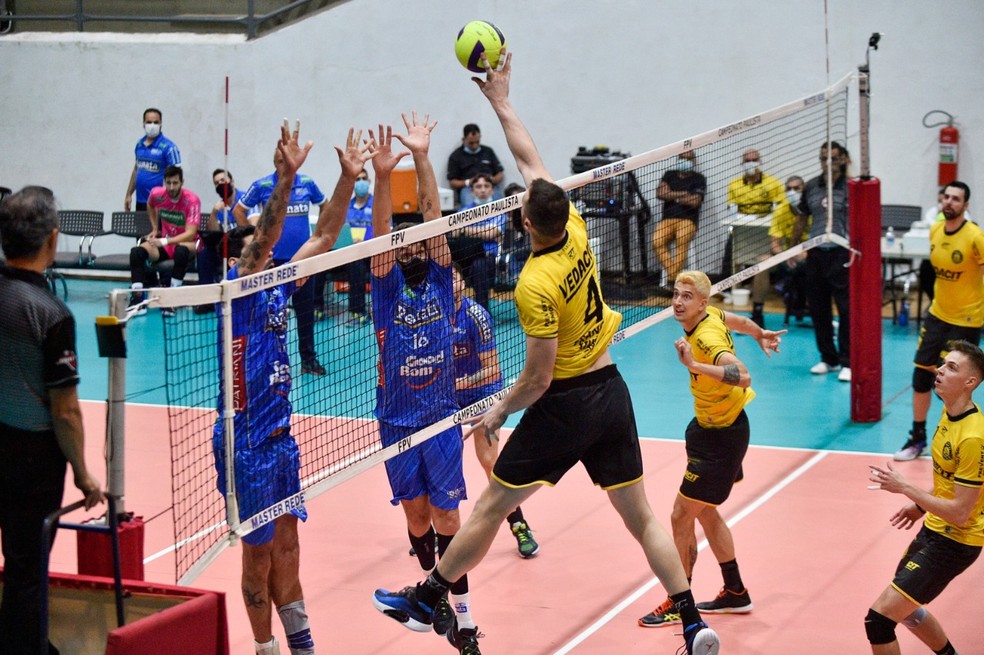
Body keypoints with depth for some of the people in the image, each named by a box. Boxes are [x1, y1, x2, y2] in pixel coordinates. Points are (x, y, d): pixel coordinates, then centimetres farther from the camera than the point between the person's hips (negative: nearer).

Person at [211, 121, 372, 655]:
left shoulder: (278, 287, 8)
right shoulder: (236, 291, -11)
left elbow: (323, 237, 7)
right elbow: (265, 236, -27)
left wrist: (348, 178, -3)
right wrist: (285, 176, -38)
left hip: (281, 436, 7)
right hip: (246, 444, -7)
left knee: (286, 543, 14)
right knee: (259, 550, 3)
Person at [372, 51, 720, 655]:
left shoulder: (537, 285, -22)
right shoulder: (576, 230, -4)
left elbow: (538, 379, -17)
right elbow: (532, 160, 10)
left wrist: (497, 412, -1)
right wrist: (501, 102, 16)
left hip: (565, 403, -7)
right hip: (612, 391, 7)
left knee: (490, 507, 6)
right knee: (641, 515, 10)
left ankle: (425, 600, 17)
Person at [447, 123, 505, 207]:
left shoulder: (488, 151, 23)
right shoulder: (456, 156, 14)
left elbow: (500, 174, 22)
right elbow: (452, 182, 10)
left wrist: (493, 180, 0)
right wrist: (468, 182, -8)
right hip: (467, 189, -2)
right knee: (470, 205, -39)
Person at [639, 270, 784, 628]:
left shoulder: (707, 339, -30)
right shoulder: (713, 315, -4)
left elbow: (742, 376, -46)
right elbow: (742, 322, 18)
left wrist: (695, 365, -54)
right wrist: (761, 335, 38)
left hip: (721, 437, -10)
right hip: (707, 425, 10)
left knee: (681, 517, -5)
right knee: (705, 512, 21)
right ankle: (735, 594, 35)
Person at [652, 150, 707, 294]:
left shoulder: (699, 179, 8)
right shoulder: (669, 175, 19)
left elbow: (695, 201, -6)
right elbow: (660, 193, 3)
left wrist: (672, 195, 2)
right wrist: (682, 194, -3)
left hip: (688, 220, -3)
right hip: (668, 219, 3)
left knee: (682, 239, -36)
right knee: (657, 242, -28)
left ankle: (671, 281, -39)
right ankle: (673, 276, -31)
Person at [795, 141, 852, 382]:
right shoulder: (811, 187, 10)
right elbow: (802, 219, 19)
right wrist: (793, 247, 19)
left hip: (841, 255, -5)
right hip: (816, 254, 5)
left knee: (846, 310, -6)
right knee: (818, 310, 8)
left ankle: (847, 362, 0)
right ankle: (828, 359, 20)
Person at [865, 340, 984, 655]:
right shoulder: (950, 412, 1)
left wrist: (905, 487, -23)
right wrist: (921, 506, 10)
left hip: (954, 543, -10)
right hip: (933, 530, 10)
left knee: (879, 618, -14)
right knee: (905, 608, 30)